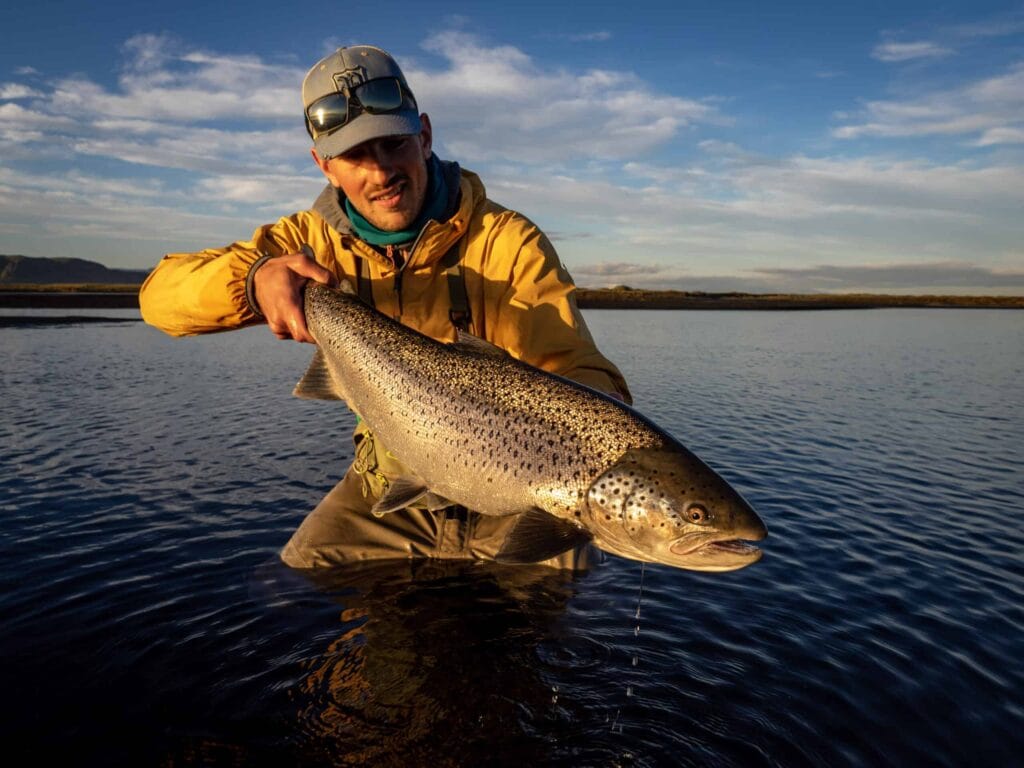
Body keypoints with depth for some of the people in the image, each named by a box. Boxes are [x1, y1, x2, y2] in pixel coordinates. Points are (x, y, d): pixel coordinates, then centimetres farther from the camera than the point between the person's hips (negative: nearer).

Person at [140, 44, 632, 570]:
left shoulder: (508, 243, -16)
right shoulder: (316, 240, -5)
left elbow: (578, 373, -23)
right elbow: (160, 294, -8)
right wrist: (253, 278, -30)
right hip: (388, 484, 3)